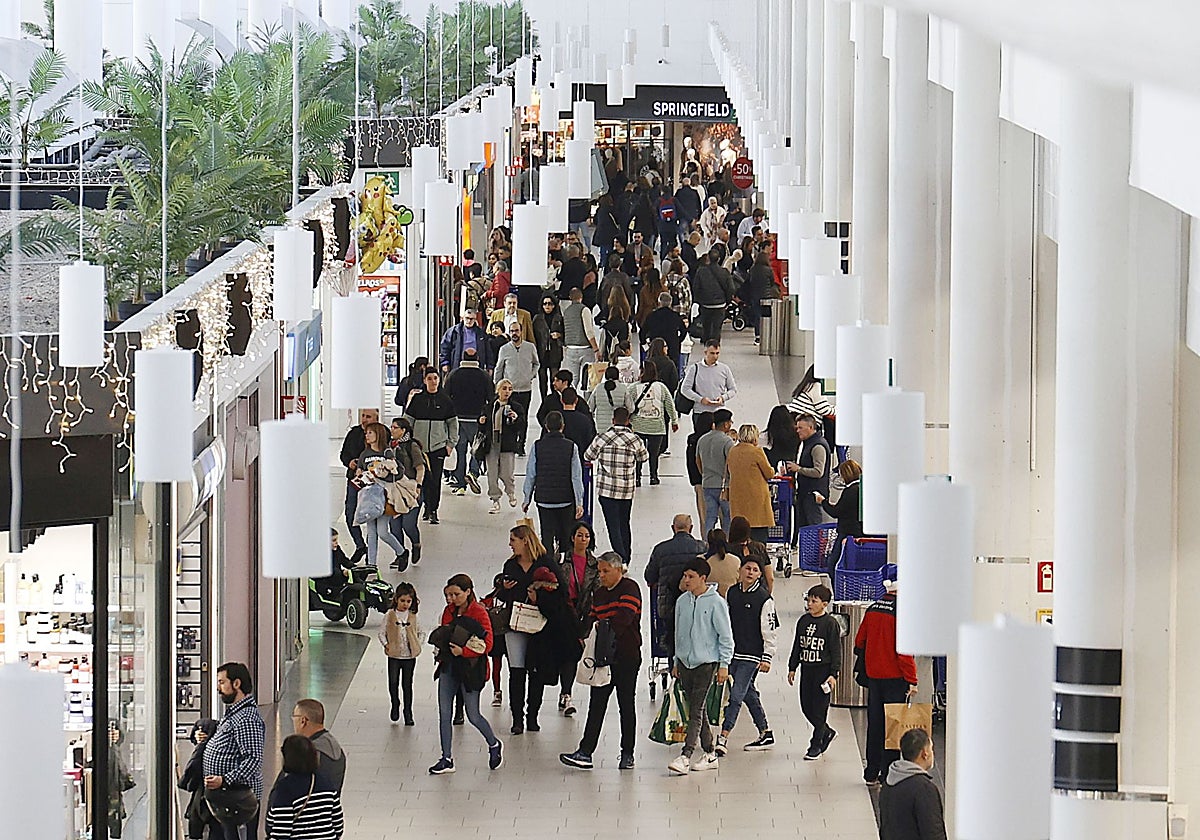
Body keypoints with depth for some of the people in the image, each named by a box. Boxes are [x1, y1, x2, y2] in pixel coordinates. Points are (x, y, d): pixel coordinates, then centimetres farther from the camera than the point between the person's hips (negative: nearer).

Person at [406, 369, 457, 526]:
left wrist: (451, 443, 4)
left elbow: (453, 423, 9)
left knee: (435, 479, -6)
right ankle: (427, 507, 14)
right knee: (424, 477, 3)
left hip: (438, 446, -1)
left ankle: (433, 510, -1)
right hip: (420, 445, 1)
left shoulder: (445, 400, 3)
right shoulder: (417, 399, 3)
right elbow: (408, 421, 7)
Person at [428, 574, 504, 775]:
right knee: (444, 714, 1)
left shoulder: (479, 613, -11)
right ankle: (446, 759, 7)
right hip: (448, 667, 6)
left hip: (470, 669, -6)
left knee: (473, 716, 1)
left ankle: (494, 745, 27)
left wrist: (463, 651, -23)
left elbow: (487, 645, -13)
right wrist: (442, 642, 1)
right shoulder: (449, 611, 9)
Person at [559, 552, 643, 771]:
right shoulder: (600, 593, 15)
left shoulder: (629, 588, -8)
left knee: (626, 704, 2)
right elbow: (592, 619, 14)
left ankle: (627, 754, 10)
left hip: (627, 656, -6)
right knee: (596, 703, 0)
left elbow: (624, 617, -20)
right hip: (604, 655, 7)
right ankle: (585, 752, -5)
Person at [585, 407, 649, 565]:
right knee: (624, 524, 17)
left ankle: (621, 558, -16)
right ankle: (626, 558, 24)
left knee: (613, 525, -4)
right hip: (627, 489, 3)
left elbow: (589, 456, 6)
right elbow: (644, 457, 16)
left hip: (607, 488, -3)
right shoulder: (635, 439, -2)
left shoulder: (603, 437, -6)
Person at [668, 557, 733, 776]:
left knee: (696, 710, -11)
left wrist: (724, 665, -9)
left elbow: (726, 636, -6)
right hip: (685, 662, 7)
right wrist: (677, 663, 18)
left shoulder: (716, 603, -9)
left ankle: (686, 757, -18)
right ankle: (710, 753, 19)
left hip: (706, 662, -6)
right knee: (695, 710, 10)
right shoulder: (682, 601, 8)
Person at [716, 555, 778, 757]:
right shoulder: (731, 593, 7)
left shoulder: (764, 599, -10)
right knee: (748, 694, 14)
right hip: (733, 653, 7)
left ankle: (723, 738, -13)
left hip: (751, 656, -7)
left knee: (736, 695, -11)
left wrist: (767, 657, -12)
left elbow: (771, 630, -9)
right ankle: (765, 734, 25)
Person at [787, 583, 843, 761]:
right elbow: (797, 646, 16)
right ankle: (827, 733, 29)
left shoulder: (831, 624, -9)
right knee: (806, 708, 8)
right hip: (807, 670, 6)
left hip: (823, 671, -6)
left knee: (819, 708, -2)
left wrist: (833, 674, -13)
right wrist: (792, 668, 14)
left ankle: (816, 745, 6)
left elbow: (836, 651, -9)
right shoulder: (803, 621, 8)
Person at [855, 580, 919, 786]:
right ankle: (888, 774, 0)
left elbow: (860, 641, 14)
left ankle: (872, 773, 19)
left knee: (874, 723, 13)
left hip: (873, 675, 6)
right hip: (895, 677, -6)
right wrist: (912, 680, -14)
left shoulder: (872, 610, 6)